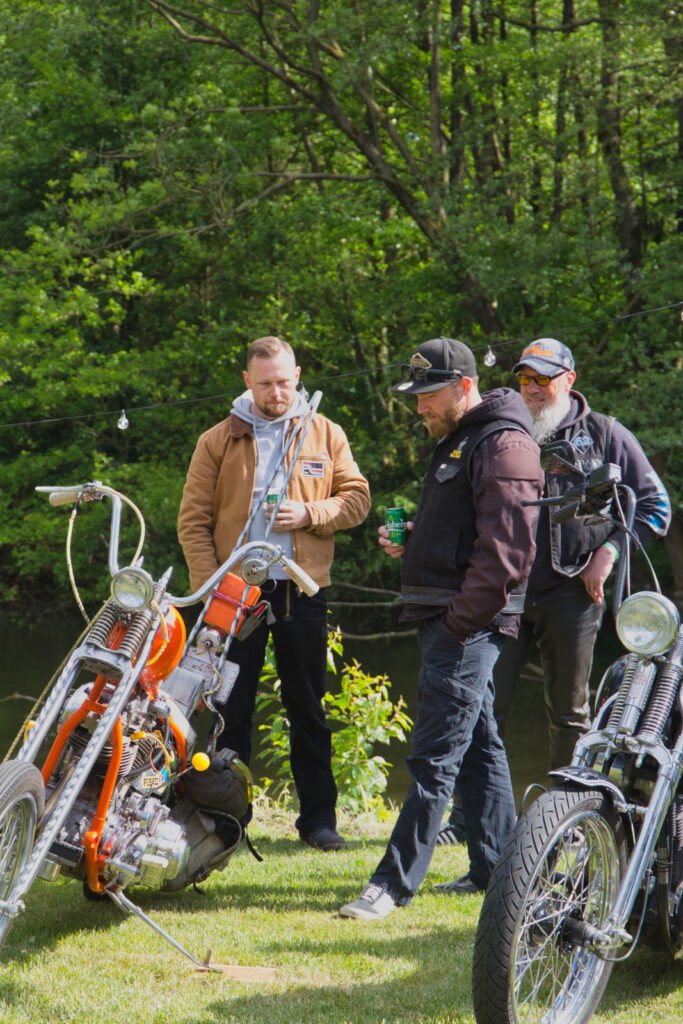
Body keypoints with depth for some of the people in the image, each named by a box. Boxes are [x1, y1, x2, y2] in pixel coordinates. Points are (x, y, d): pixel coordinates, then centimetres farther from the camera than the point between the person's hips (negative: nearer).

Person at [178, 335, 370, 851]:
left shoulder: (325, 435, 6)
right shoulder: (218, 441, 3)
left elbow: (356, 498, 5)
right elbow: (193, 521, 1)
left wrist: (310, 513, -14)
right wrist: (212, 586, -10)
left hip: (302, 591, 1)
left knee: (308, 709, 8)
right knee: (232, 710, 2)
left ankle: (319, 815, 14)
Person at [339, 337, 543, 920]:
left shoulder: (503, 445, -12)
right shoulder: (457, 441, 21)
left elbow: (507, 549, -21)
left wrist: (461, 620, -21)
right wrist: (410, 543, 12)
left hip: (468, 624, -11)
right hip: (446, 620, 11)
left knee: (435, 757, -10)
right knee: (478, 747, 14)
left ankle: (396, 882, -11)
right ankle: (497, 867, 20)